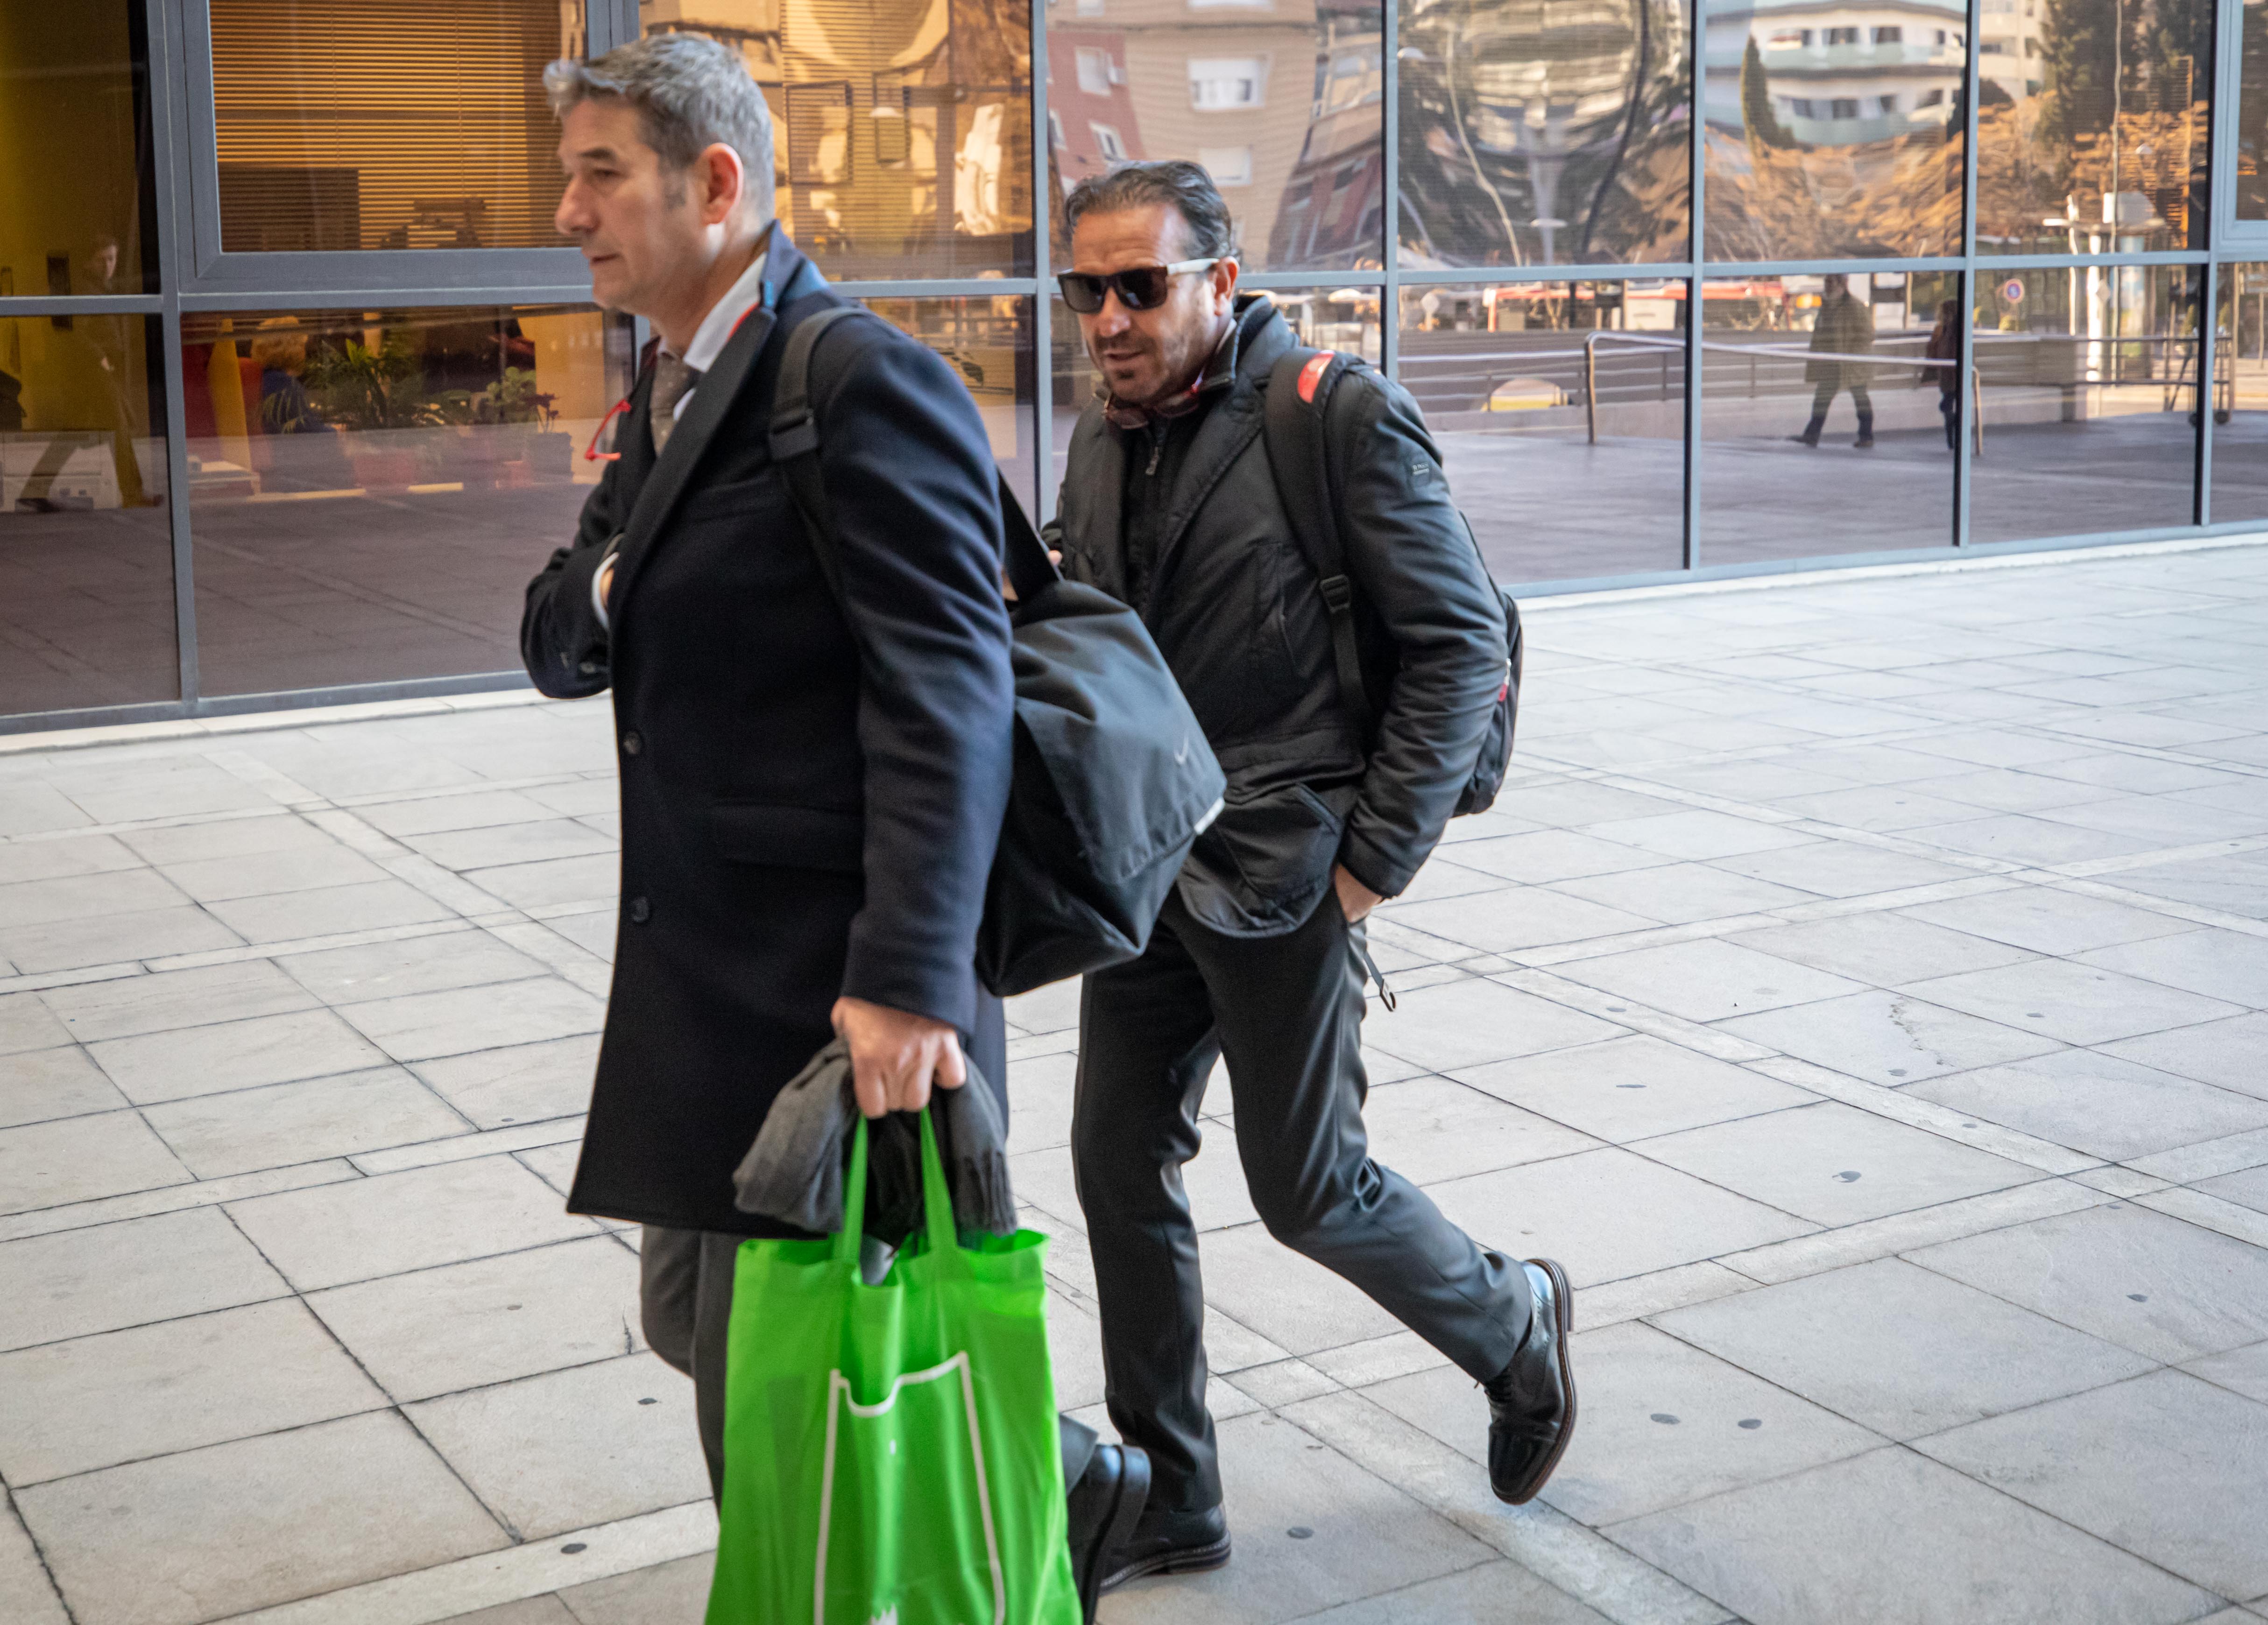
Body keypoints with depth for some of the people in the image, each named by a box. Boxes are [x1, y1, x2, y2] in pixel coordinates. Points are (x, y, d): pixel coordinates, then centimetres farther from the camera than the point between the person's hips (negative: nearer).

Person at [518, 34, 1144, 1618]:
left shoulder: (866, 385, -16)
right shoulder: (670, 399, 13)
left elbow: (948, 701, -24)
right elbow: (561, 645, 16)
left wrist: (908, 983, -30)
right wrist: (603, 580, -8)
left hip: (833, 983, -10)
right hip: (705, 973, 10)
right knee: (695, 1322, 19)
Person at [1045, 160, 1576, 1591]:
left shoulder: (1343, 420, -13)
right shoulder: (1104, 437, 8)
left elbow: (1462, 642, -12)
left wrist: (1377, 857, -13)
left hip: (1283, 874, -7)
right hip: (1141, 869, 7)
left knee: (1308, 1187, 2)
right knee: (1121, 1168, 8)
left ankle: (1517, 1325, 32)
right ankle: (1167, 1500, 23)